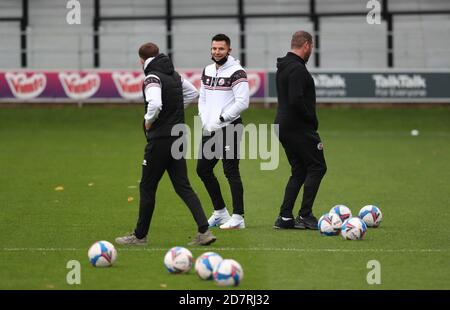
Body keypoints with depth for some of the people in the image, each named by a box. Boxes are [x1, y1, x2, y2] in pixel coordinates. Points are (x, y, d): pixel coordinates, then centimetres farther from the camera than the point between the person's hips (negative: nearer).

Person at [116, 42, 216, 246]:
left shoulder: (152, 78, -14)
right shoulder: (174, 75, 11)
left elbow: (155, 104, -31)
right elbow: (193, 93, 26)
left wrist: (148, 120, -12)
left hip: (160, 139, -8)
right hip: (178, 137, 8)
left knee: (147, 187, 5)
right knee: (183, 187, 7)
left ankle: (140, 235, 14)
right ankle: (204, 231, -4)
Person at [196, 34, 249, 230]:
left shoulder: (236, 72, -11)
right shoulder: (208, 71, 14)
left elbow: (242, 103, -17)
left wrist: (220, 119, -15)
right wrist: (205, 121, 4)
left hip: (229, 128, -9)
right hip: (209, 130, 9)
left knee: (231, 171, -9)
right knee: (203, 169, 13)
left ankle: (238, 218, -7)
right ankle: (220, 213, 25)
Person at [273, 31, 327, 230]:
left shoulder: (282, 67, 15)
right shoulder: (297, 69, -17)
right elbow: (296, 100, -27)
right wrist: (313, 120, -13)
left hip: (283, 126, 10)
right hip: (299, 129, -10)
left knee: (299, 171, 14)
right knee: (317, 168, -2)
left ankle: (285, 217, 7)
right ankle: (305, 216, -5)